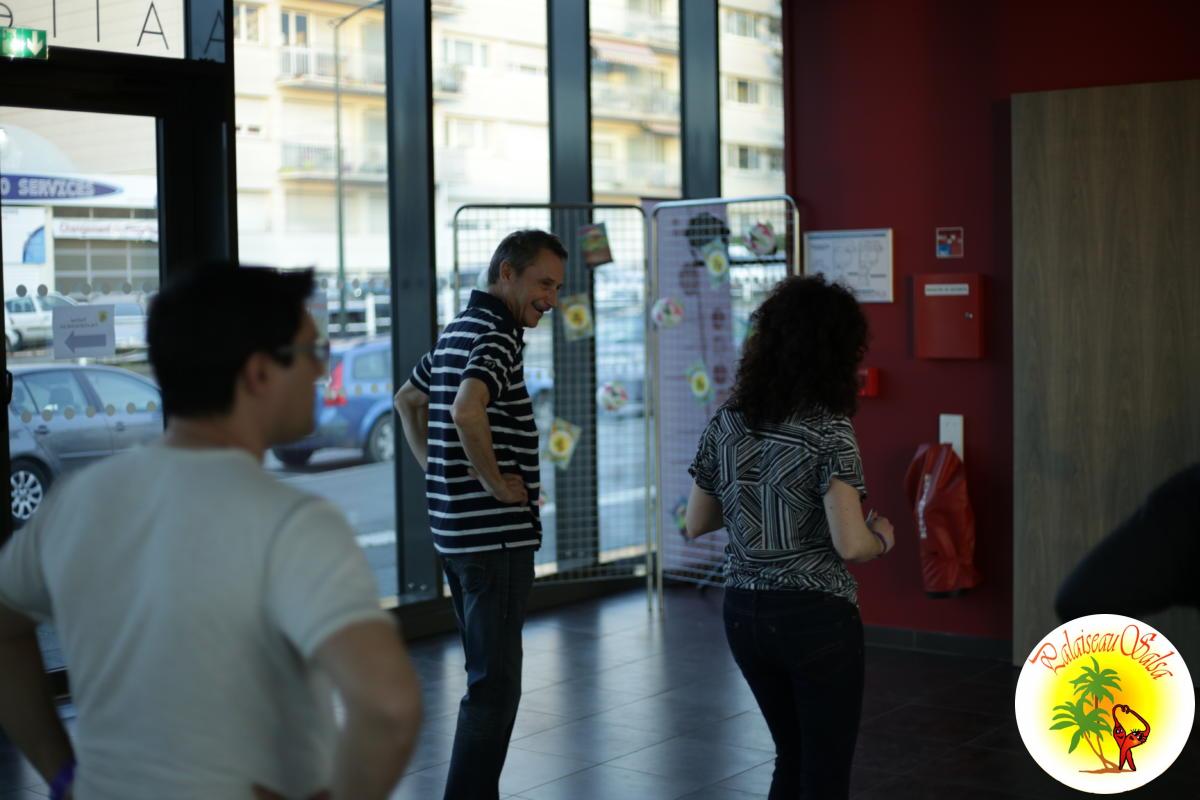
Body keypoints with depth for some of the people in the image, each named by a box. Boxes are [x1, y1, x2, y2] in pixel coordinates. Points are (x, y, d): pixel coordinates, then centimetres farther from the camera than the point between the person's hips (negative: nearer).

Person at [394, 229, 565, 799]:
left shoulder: (458, 331, 15)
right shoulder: (495, 337, -16)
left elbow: (407, 400, 28)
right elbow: (467, 412, -34)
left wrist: (435, 467, 18)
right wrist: (495, 481, -20)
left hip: (456, 531, 10)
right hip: (496, 534, -10)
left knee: (488, 674, 18)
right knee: (495, 684, -6)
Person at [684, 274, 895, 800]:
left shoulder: (725, 425, 1)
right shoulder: (828, 432, -15)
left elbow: (696, 523, 10)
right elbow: (851, 545, -21)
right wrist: (883, 538, -1)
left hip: (743, 614, 6)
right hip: (816, 617, -6)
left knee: (793, 757, 23)